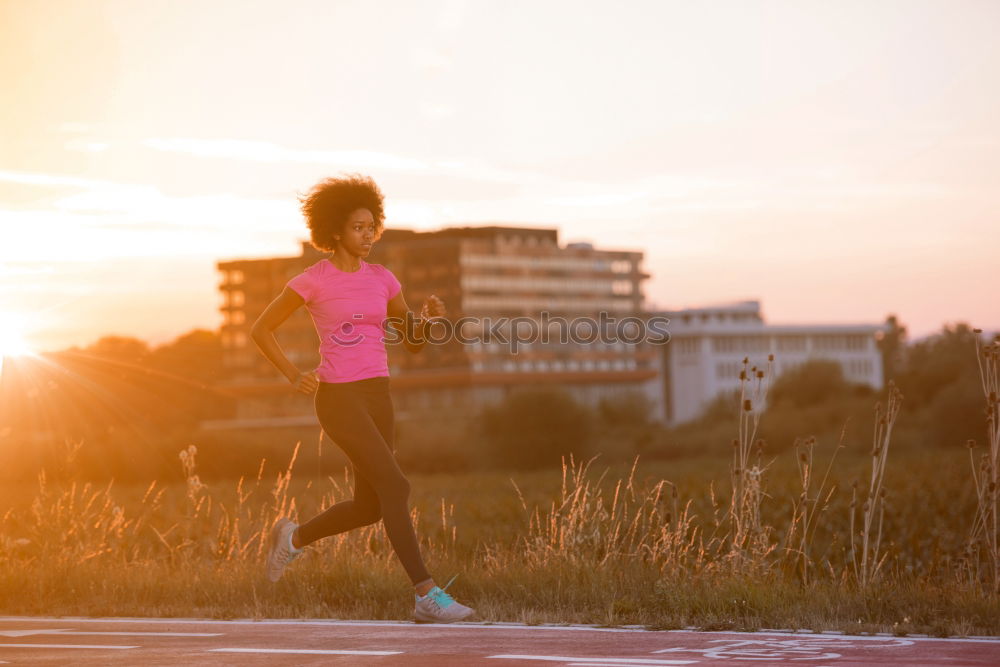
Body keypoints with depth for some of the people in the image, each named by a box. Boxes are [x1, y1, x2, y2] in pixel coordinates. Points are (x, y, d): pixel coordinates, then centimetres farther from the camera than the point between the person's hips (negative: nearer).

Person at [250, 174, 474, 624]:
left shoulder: (382, 279, 10)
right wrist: (293, 376, -10)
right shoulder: (312, 280, -6)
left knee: (369, 508, 11)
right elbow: (260, 329, 2)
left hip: (377, 398, 7)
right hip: (338, 399, -7)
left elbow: (414, 342, 11)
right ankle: (428, 597, -18)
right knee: (396, 488, -19)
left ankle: (294, 537, 38)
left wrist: (430, 317, -12)